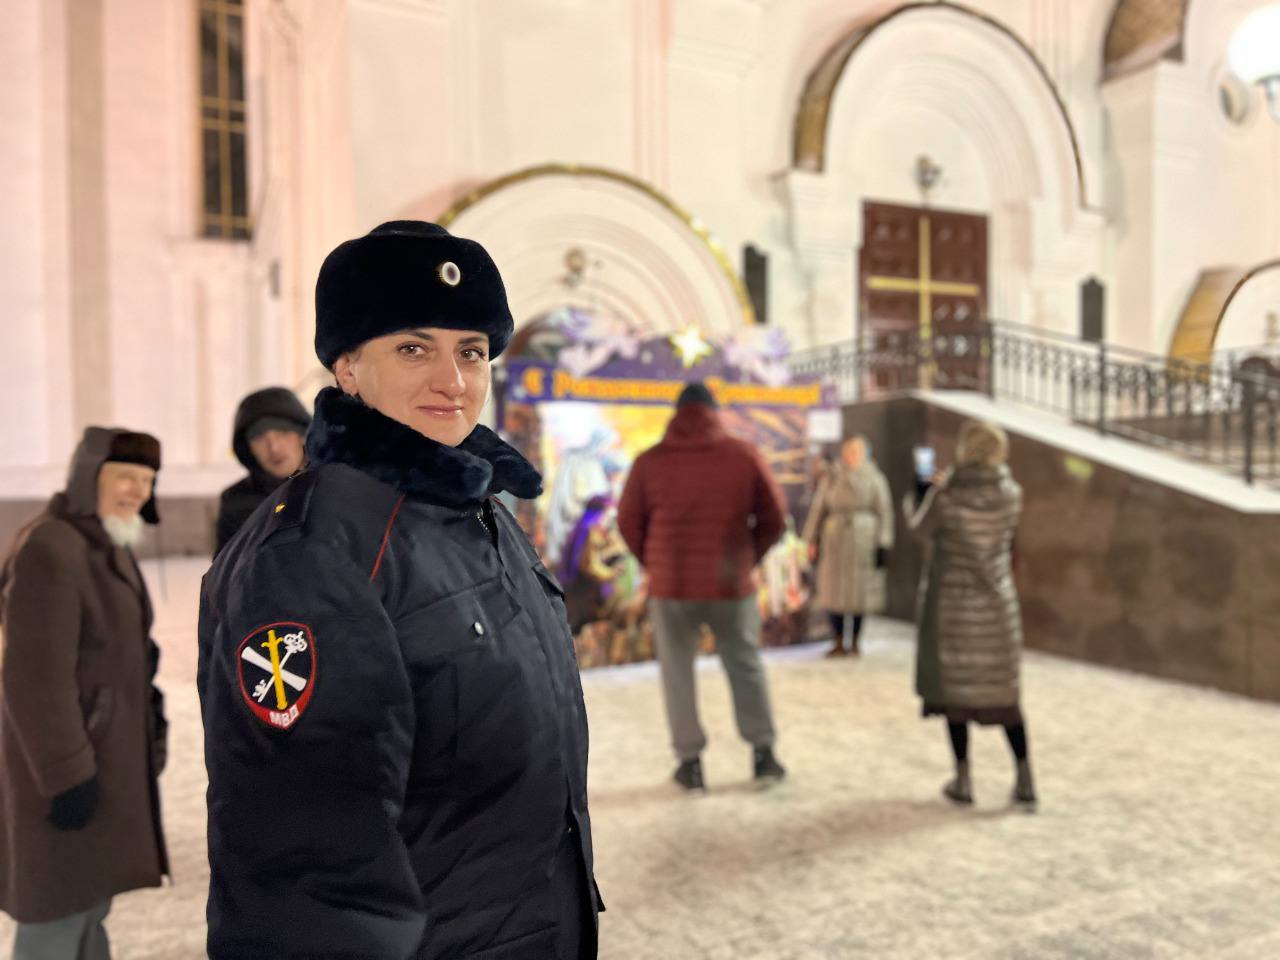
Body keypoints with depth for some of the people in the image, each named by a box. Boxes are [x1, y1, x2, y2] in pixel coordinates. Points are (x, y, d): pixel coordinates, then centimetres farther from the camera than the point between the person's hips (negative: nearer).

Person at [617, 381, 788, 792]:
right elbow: (773, 518, 1)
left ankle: (690, 761, 17)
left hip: (671, 586, -1)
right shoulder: (744, 455, -2)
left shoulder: (649, 461, -3)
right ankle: (763, 753, 21)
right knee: (746, 667, 19)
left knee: (678, 672, 14)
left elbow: (629, 523, 1)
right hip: (731, 585, 1)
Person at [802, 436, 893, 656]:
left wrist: (883, 545, -7)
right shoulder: (831, 478, 3)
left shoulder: (875, 479, -1)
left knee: (860, 591, 4)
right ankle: (839, 644, 13)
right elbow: (818, 509, 5)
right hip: (835, 541, 1)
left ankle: (854, 642, 18)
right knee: (833, 591, 2)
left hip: (864, 542, -1)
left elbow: (885, 512, -2)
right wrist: (812, 541, 2)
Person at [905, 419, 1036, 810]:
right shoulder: (1011, 493, -8)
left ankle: (963, 780, 16)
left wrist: (909, 507, 23)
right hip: (996, 602, 3)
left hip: (950, 600, -3)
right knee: (1003, 689, 15)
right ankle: (1025, 781, 15)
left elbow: (921, 528, 0)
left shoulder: (945, 495, -19)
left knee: (953, 687, 11)